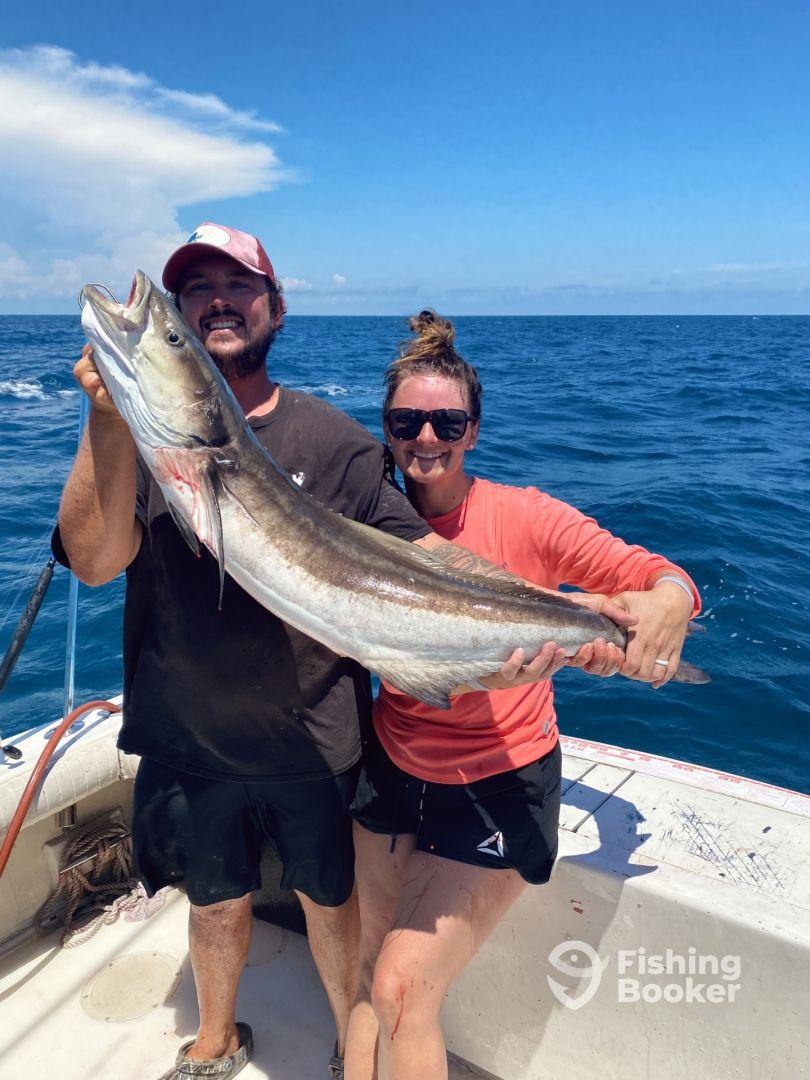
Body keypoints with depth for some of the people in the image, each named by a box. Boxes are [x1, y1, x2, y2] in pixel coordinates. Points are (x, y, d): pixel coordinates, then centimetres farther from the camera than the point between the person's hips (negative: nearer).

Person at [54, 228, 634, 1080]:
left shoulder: (330, 440, -5)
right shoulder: (140, 433, -4)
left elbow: (423, 549, -12)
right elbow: (95, 561, -19)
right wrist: (112, 417, -31)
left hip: (316, 737, -1)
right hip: (189, 740, 1)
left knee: (330, 899, 19)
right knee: (215, 905, 23)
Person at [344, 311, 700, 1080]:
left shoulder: (520, 515, -16)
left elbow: (659, 577, -17)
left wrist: (668, 603, -39)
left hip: (499, 786, -3)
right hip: (393, 769, 4)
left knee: (403, 987, -4)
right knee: (370, 966, 15)